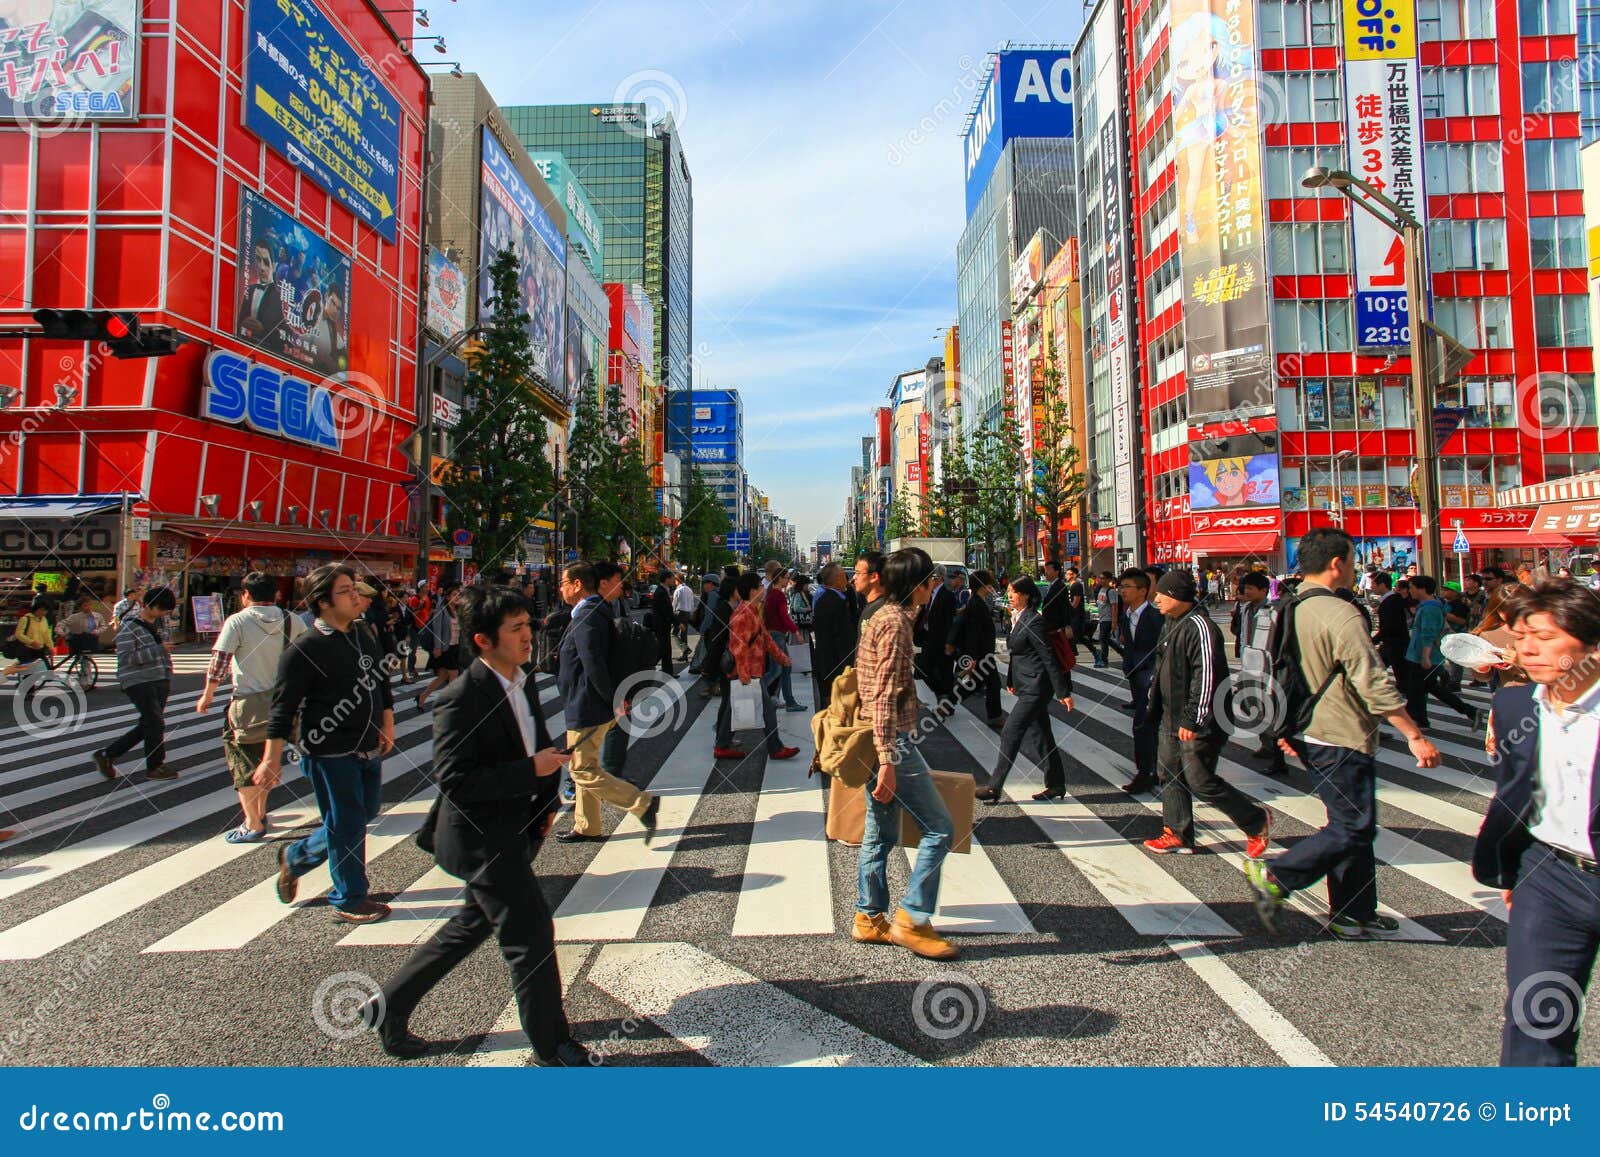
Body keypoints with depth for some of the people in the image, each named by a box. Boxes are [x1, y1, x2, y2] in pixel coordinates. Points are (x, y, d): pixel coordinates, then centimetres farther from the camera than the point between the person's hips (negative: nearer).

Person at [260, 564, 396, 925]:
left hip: (367, 749, 8)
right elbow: (283, 707, -14)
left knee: (366, 812, 19)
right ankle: (349, 901, 22)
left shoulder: (363, 637, 7)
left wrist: (387, 726, 17)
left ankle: (295, 856, 40)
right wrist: (272, 758, -15)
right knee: (347, 824, 3)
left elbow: (382, 684, 18)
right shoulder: (303, 650, -15)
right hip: (330, 755, -8)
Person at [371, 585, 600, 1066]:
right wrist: (531, 770, -27)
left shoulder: (524, 683, 4)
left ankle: (390, 1006, 41)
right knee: (531, 934, 1)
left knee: (472, 926, 23)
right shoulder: (461, 699, -22)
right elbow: (454, 779, -25)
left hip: (514, 830, 9)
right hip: (482, 838, -9)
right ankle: (552, 1043, 21)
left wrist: (547, 800, 8)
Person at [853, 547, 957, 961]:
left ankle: (869, 919, 25)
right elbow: (884, 697, -22)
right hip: (891, 740, -10)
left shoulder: (882, 616, 14)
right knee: (939, 829, -2)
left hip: (880, 740, 10)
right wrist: (888, 761, -23)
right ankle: (911, 919, 6)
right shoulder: (894, 622, -16)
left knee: (880, 834, 16)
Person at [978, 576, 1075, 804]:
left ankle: (995, 788, -1)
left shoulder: (1033, 621, -18)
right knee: (1040, 736, 14)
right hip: (1027, 687, 10)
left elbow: (1049, 658, -18)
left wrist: (1063, 692, -17)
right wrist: (1011, 680, 25)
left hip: (1035, 688, -10)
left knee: (1010, 734, -7)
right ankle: (1056, 785, 24)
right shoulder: (1018, 618, 11)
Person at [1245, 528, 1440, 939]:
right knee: (1355, 829, -1)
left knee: (1349, 823, 17)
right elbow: (1375, 685, -20)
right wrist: (1416, 736, -14)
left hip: (1309, 735, 9)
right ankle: (1274, 876, -4)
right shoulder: (1341, 615, -19)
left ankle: (1353, 914, 25)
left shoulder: (1290, 611, 8)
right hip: (1341, 740, -9)